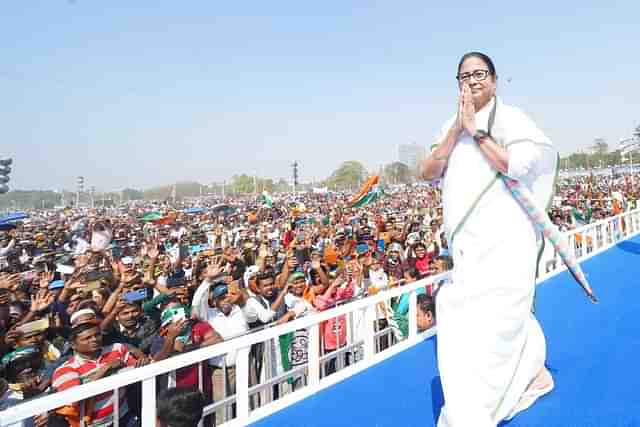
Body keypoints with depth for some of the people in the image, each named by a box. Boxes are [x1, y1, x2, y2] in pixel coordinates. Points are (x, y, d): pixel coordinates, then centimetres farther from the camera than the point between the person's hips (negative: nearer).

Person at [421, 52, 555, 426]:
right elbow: (428, 172, 2)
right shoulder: (452, 126, 13)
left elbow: (519, 165, -20)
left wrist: (475, 129, -15)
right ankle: (535, 373, 44)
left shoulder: (509, 117, -4)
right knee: (507, 317, 21)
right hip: (469, 243, 7)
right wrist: (457, 130, -9)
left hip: (503, 241, -7)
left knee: (486, 324, -8)